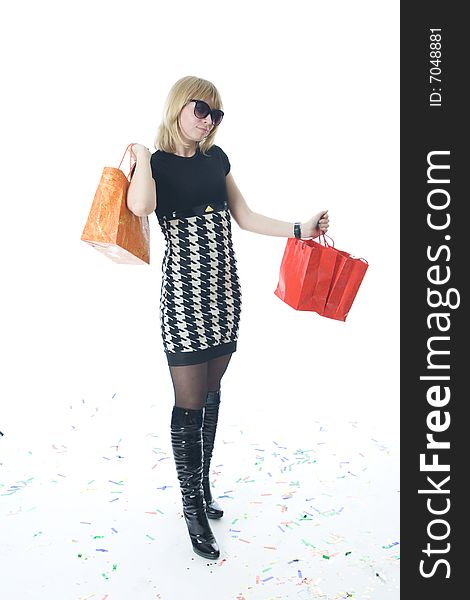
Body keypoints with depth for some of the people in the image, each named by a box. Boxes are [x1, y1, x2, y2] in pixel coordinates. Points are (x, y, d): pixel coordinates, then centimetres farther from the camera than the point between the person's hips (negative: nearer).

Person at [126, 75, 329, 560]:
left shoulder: (215, 157, 13)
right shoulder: (154, 163, -3)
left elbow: (244, 216, 14)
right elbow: (141, 206, -26)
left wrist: (298, 229, 9)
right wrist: (141, 154, -11)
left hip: (224, 288, 6)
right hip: (184, 290, -5)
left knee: (212, 394, 14)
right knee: (189, 403, -1)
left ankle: (203, 487, 30)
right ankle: (193, 510, 14)